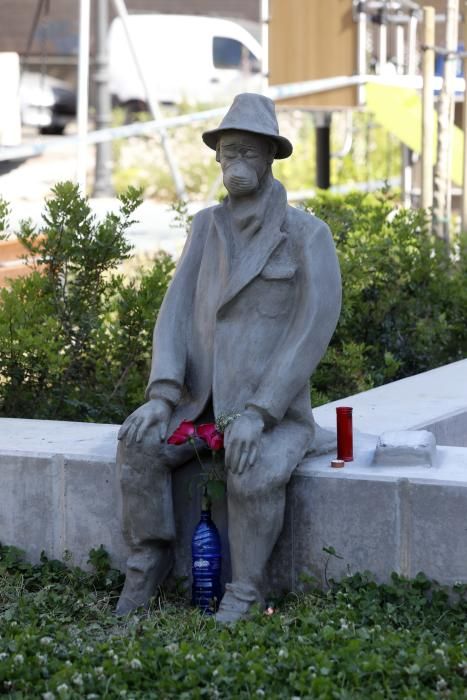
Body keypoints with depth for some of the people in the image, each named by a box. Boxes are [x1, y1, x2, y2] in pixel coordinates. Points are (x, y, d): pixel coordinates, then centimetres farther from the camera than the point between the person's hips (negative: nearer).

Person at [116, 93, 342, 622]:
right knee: (140, 444, -24)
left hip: (274, 410, -4)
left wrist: (256, 414, -26)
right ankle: (148, 562, -10)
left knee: (254, 471, -36)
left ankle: (243, 596, -22)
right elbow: (177, 311, 0)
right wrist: (161, 395, -18)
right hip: (206, 403, 4)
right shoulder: (207, 226, 8)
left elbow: (314, 329, -17)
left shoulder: (309, 234, -9)